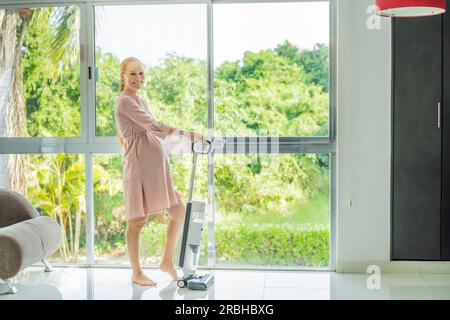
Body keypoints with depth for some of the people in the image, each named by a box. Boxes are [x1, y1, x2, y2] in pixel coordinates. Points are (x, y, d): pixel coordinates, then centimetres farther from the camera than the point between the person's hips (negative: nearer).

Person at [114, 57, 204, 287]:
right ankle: (136, 273, 12)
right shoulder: (124, 101, -9)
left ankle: (167, 261, 21)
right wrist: (186, 134, -16)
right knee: (138, 219, 0)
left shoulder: (141, 101, 21)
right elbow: (153, 125, -18)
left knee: (178, 210, 8)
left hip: (156, 164, 9)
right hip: (139, 164, -9)